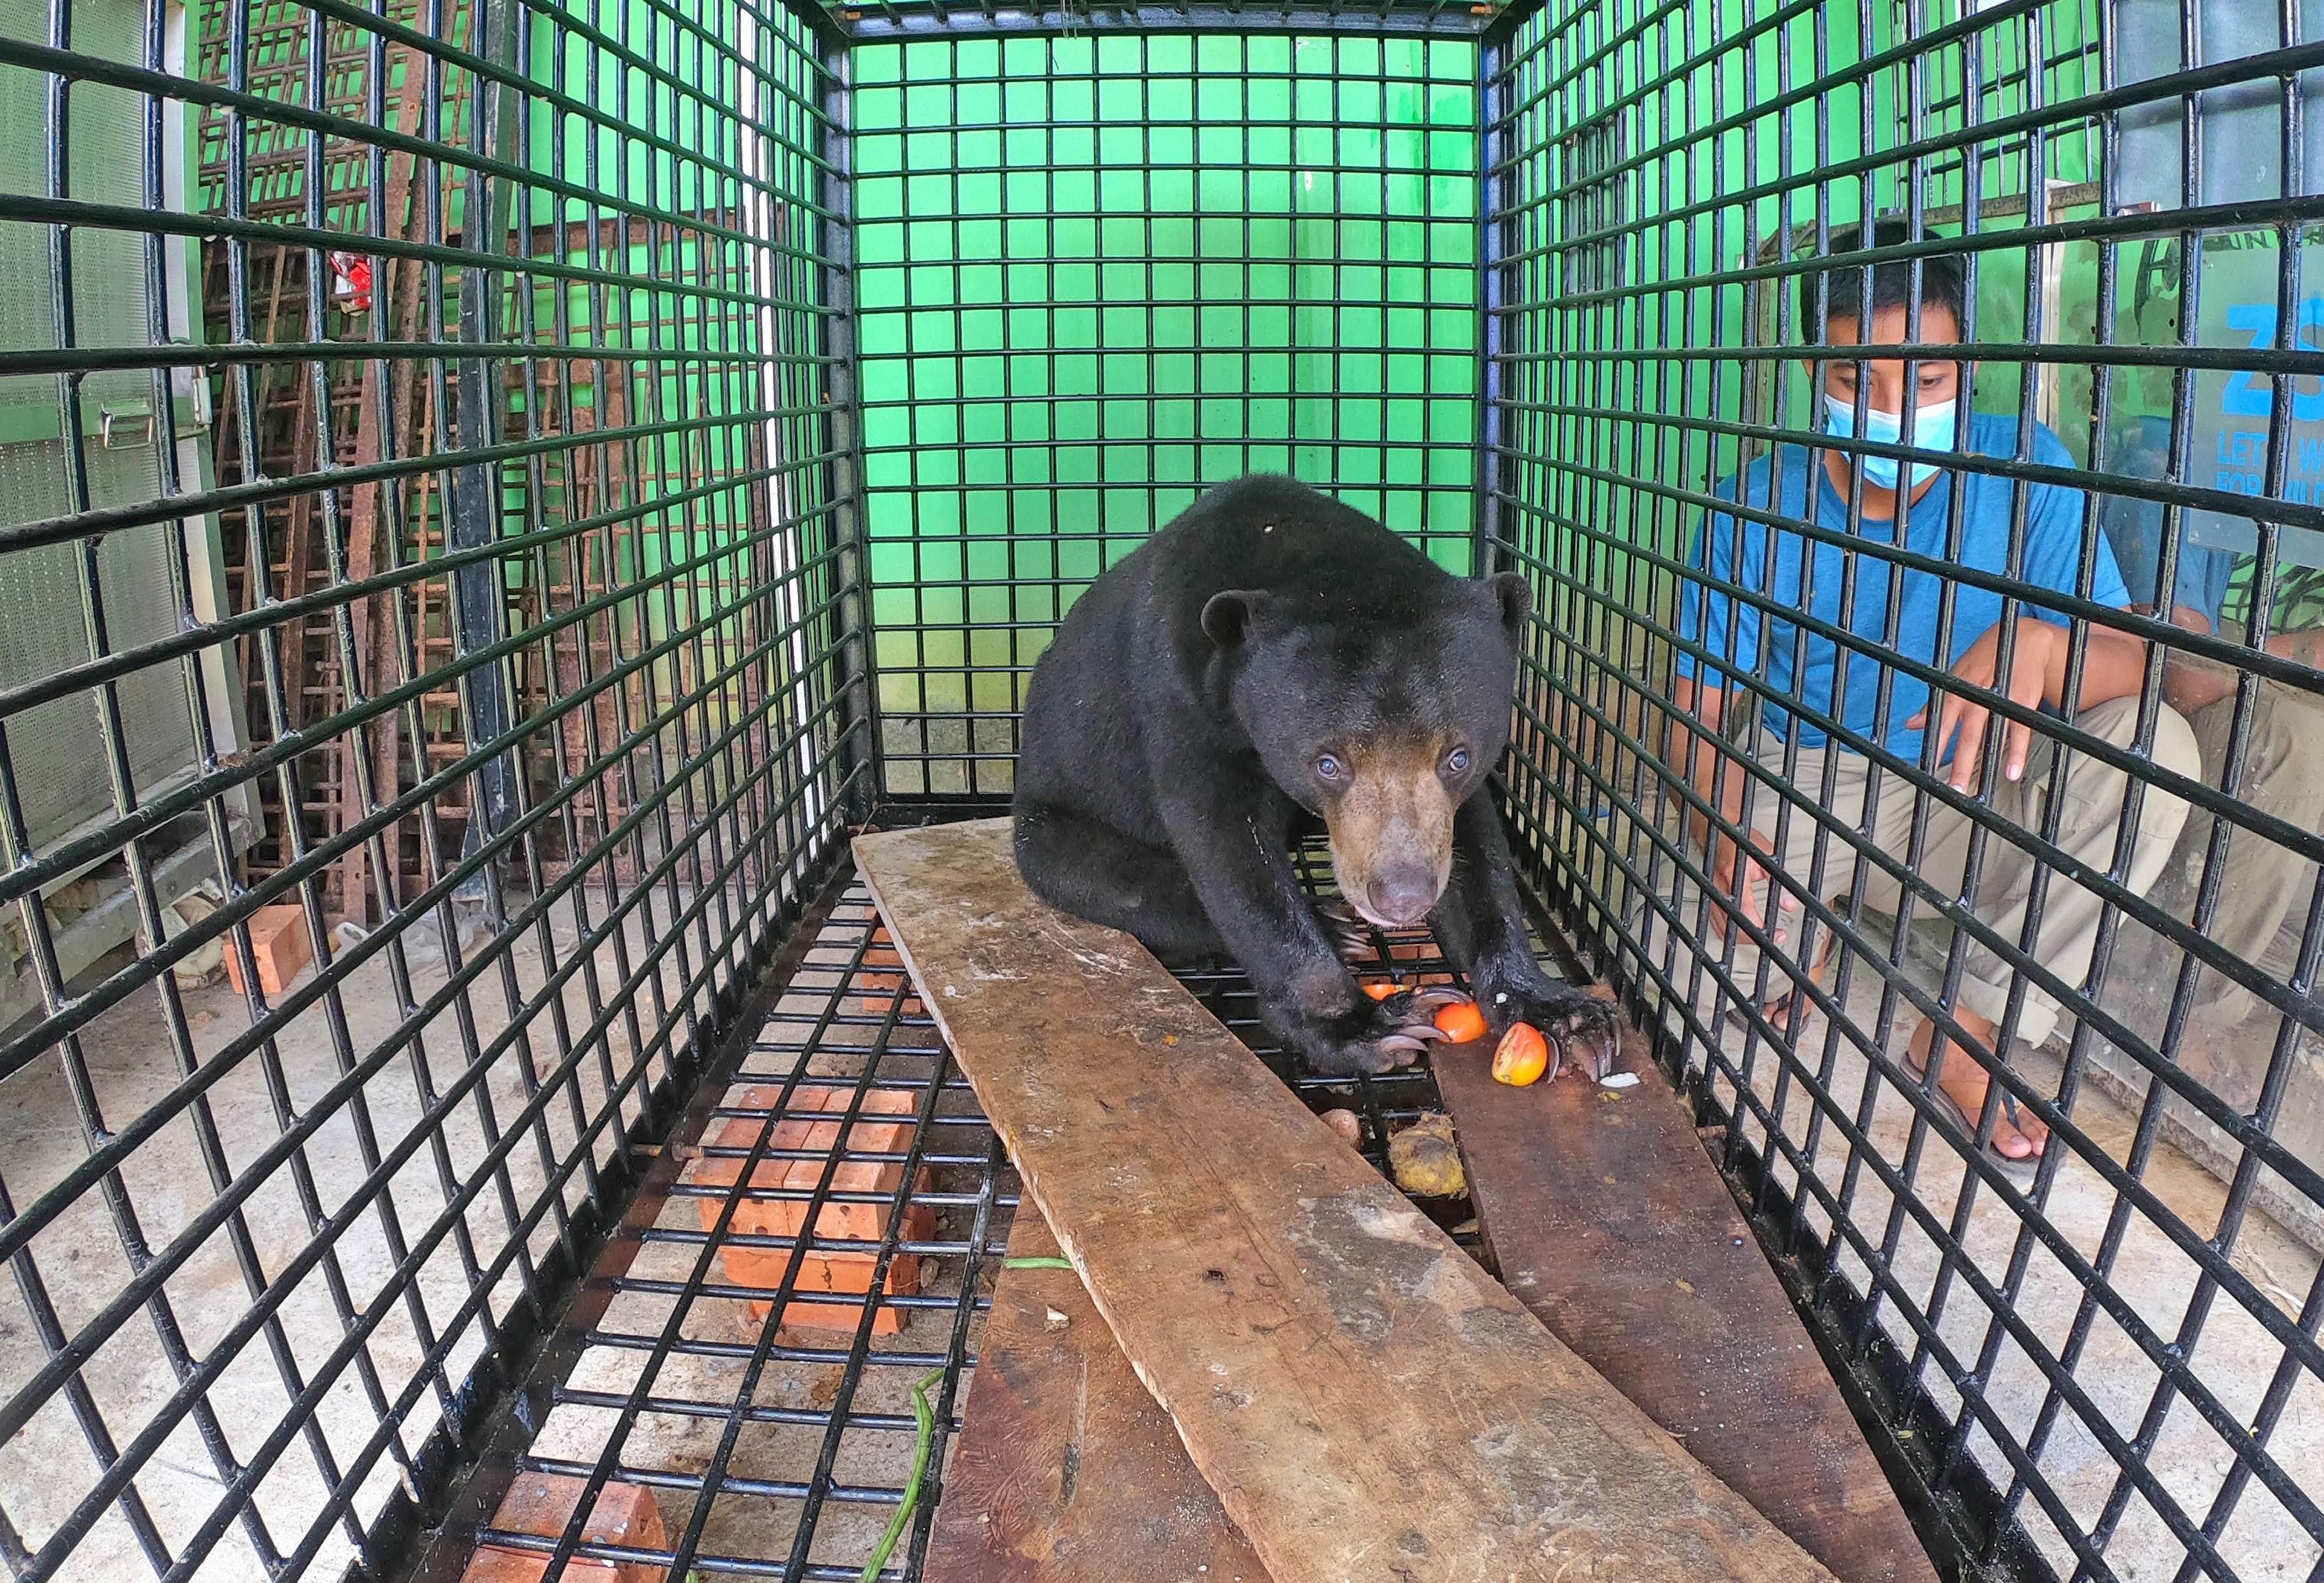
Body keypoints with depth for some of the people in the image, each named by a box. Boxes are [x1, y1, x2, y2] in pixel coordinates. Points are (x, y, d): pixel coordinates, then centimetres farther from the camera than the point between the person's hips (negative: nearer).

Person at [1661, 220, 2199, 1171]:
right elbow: (1701, 705, -8)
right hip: (1793, 791, -1)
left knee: (2154, 746, -24)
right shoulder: (1755, 509, -12)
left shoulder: (2024, 471, -11)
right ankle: (1817, 917, 13)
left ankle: (1966, 1034, -13)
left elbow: (2131, 664, -14)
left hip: (1957, 804, 2)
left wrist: (2037, 641, -39)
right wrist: (1728, 827, -30)